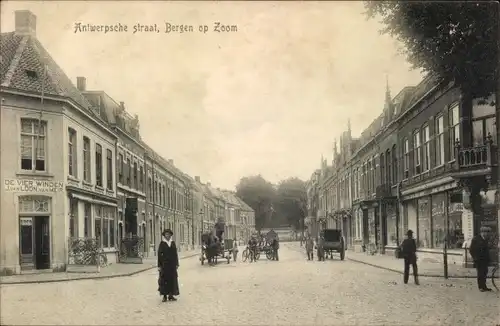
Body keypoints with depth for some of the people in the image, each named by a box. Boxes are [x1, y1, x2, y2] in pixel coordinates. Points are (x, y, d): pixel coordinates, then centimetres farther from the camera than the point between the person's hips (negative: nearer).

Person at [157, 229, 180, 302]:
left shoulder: (173, 243, 9)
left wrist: (177, 264, 6)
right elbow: (159, 255, -4)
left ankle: (171, 295, 11)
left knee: (172, 279, 4)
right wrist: (159, 265, -9)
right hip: (164, 264, -4)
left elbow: (175, 254, 10)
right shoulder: (162, 243, -2)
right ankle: (165, 295, 4)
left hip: (172, 264, 4)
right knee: (164, 279, -2)